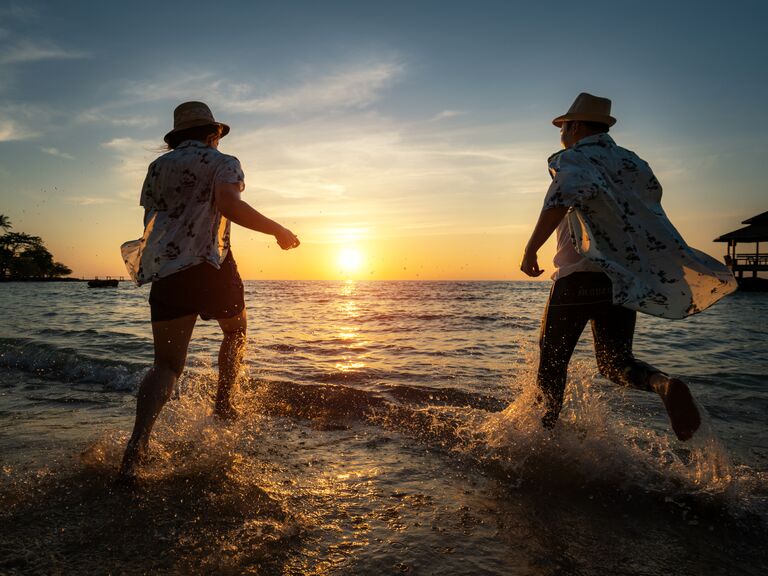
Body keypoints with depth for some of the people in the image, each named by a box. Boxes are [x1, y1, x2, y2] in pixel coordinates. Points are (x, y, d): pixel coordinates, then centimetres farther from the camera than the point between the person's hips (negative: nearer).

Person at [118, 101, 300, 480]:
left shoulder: (157, 167, 22)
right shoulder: (222, 163, 6)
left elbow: (150, 224, 22)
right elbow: (229, 205, -15)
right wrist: (278, 230, -9)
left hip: (163, 271, 4)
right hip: (209, 264, -4)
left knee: (166, 365, 4)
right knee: (235, 331, 24)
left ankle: (138, 442, -14)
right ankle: (223, 402, 16)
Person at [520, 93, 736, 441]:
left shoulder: (571, 159, -2)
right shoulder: (633, 163, 17)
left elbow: (565, 193, -27)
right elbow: (651, 221, 19)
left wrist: (531, 249, -26)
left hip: (577, 279, -5)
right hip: (624, 280, 6)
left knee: (551, 361, 11)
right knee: (615, 363, 11)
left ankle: (546, 432, 19)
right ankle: (665, 385, -19)